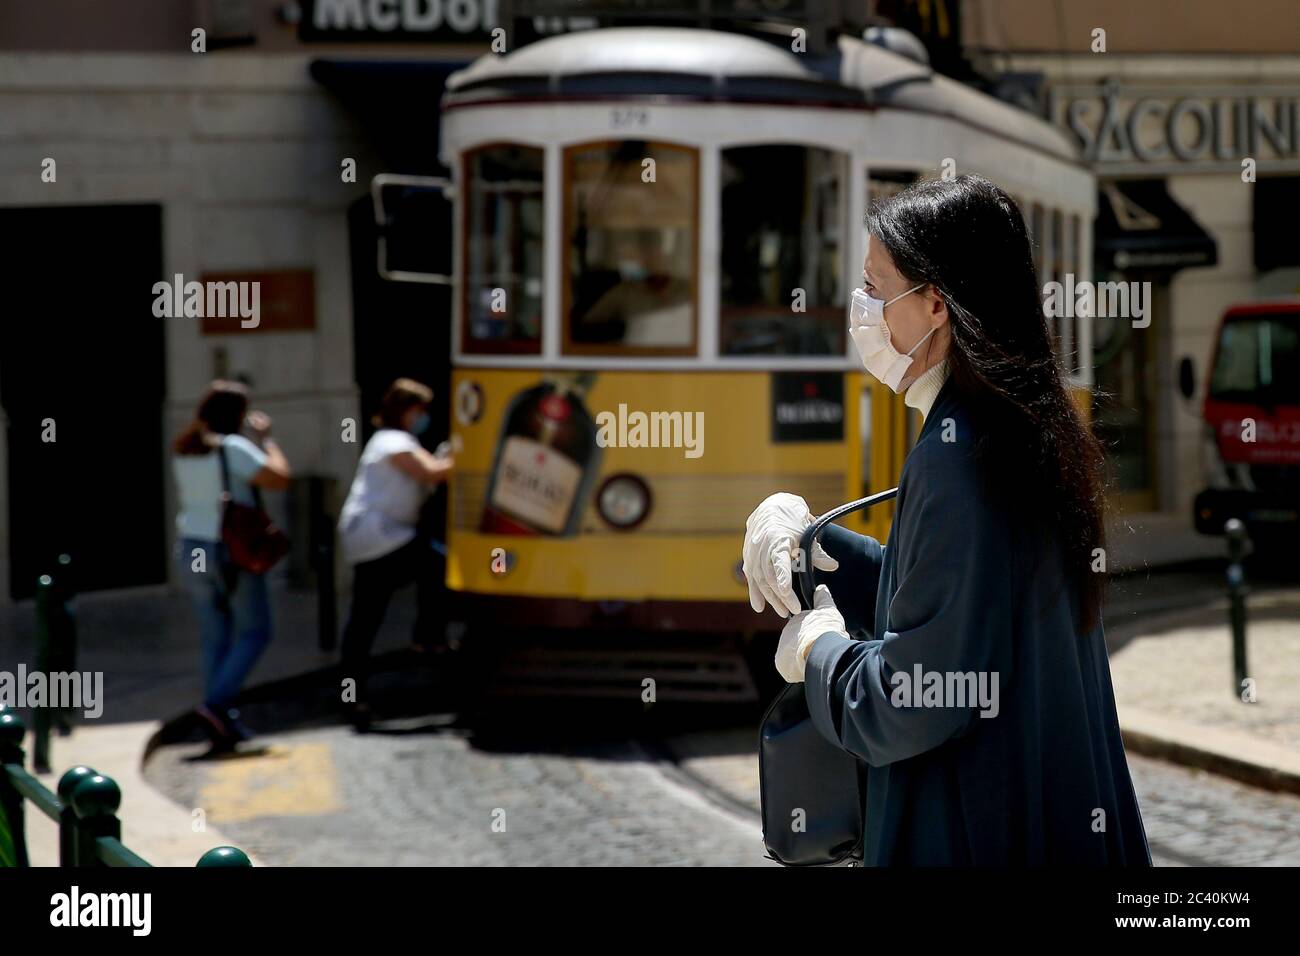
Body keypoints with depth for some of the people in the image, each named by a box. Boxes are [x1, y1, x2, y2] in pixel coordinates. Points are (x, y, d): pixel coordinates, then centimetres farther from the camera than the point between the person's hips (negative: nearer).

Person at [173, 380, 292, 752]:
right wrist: (266, 439, -1)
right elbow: (280, 478, -16)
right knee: (254, 632, 4)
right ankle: (217, 703, -11)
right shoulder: (234, 448, -14)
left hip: (192, 550, 7)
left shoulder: (183, 451, 8)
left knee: (215, 637, 11)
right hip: (232, 551, -7)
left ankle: (221, 726, 10)